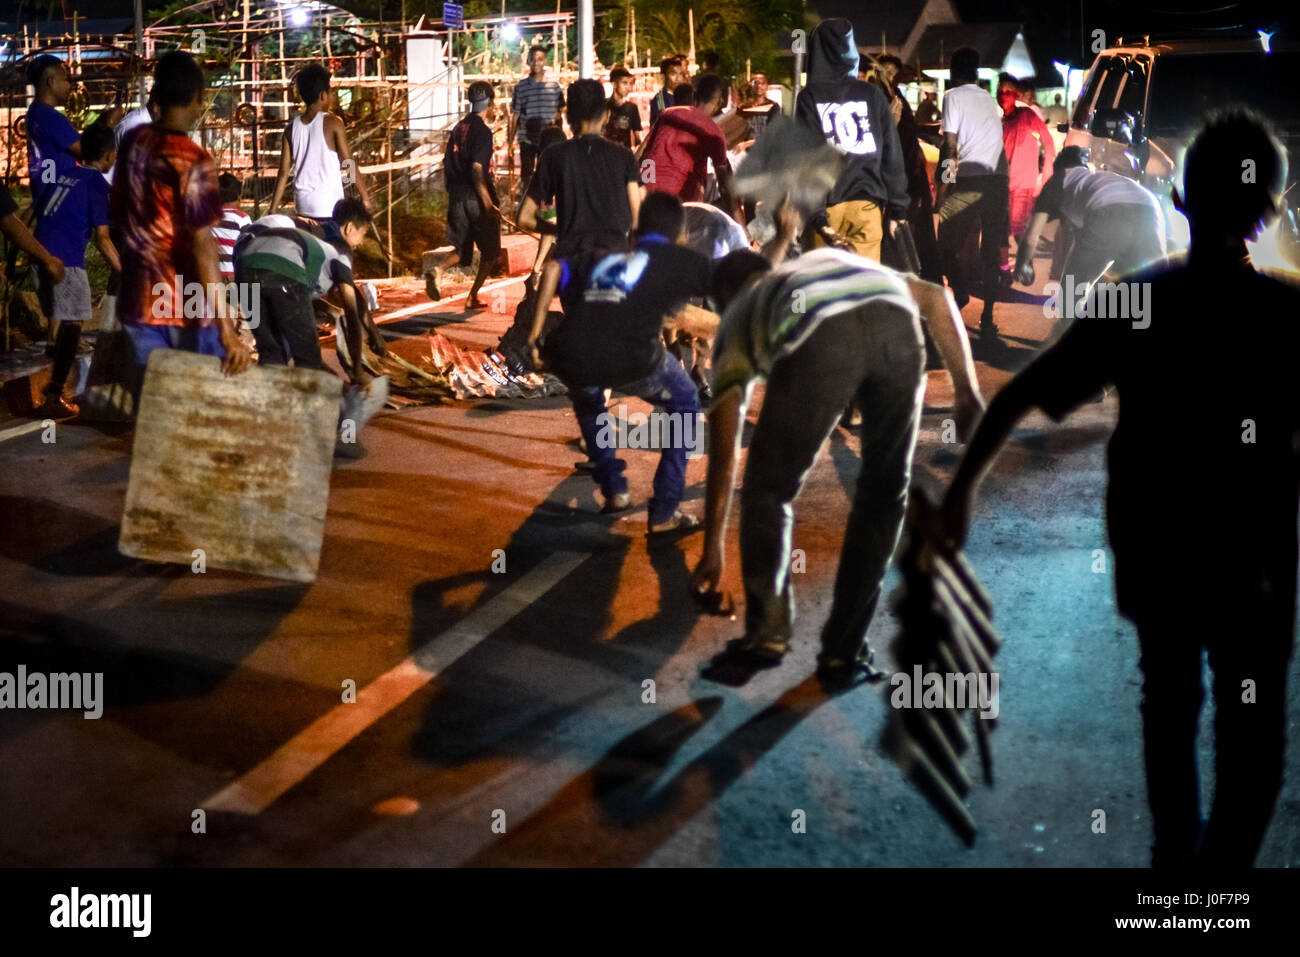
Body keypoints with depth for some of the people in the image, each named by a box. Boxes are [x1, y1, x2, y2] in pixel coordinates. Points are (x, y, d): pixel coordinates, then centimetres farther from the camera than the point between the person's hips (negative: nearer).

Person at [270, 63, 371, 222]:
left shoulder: (292, 127, 7)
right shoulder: (332, 123, -6)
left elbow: (283, 173, 6)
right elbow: (349, 166, -5)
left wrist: (273, 211, 10)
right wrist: (365, 197, 3)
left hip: (302, 207, 5)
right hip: (329, 208, -5)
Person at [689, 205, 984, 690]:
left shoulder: (735, 320, 39)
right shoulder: (835, 259, 47)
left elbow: (724, 453, 39)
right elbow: (935, 296, 28)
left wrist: (712, 552, 46)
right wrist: (967, 389, 24)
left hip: (818, 337, -2)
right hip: (896, 324, 3)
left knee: (768, 490, 20)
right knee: (883, 494, 19)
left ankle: (766, 635, 16)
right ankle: (844, 655, 22)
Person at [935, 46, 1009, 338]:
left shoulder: (953, 97, 2)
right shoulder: (990, 100, 21)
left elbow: (950, 147, -5)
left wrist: (940, 186, -1)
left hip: (968, 180, -5)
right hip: (998, 179, 5)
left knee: (946, 244, 5)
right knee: (991, 251, 7)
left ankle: (960, 291, -17)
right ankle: (987, 317, 3)